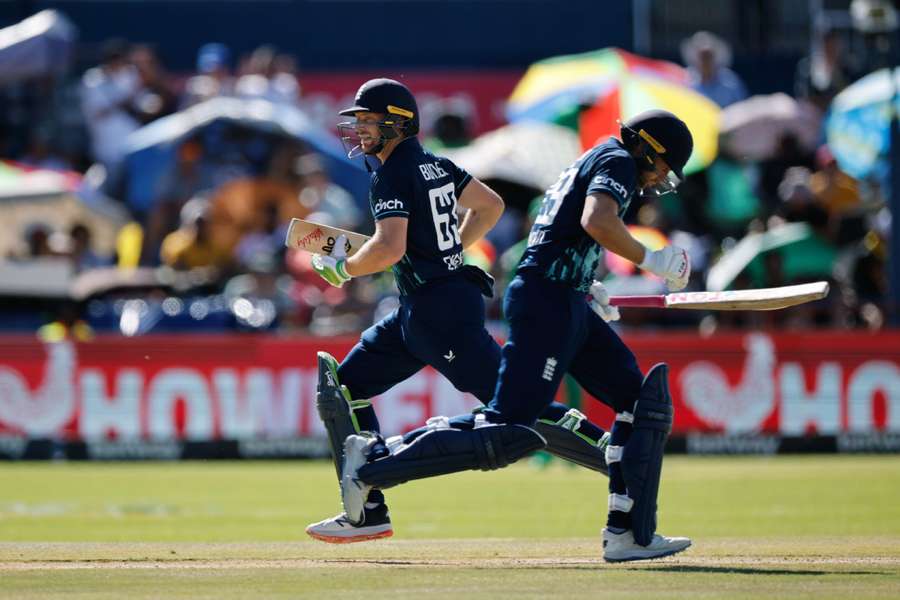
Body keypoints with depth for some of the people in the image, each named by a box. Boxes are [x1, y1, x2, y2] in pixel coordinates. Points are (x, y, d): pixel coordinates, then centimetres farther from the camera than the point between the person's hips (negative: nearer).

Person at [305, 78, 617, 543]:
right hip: (416, 314, 10)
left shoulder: (392, 175, -13)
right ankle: (369, 512, 8)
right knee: (343, 384, 10)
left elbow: (389, 249, -26)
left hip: (437, 312, -10)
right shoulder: (436, 165, 14)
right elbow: (490, 206, 25)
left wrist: (342, 269, -9)